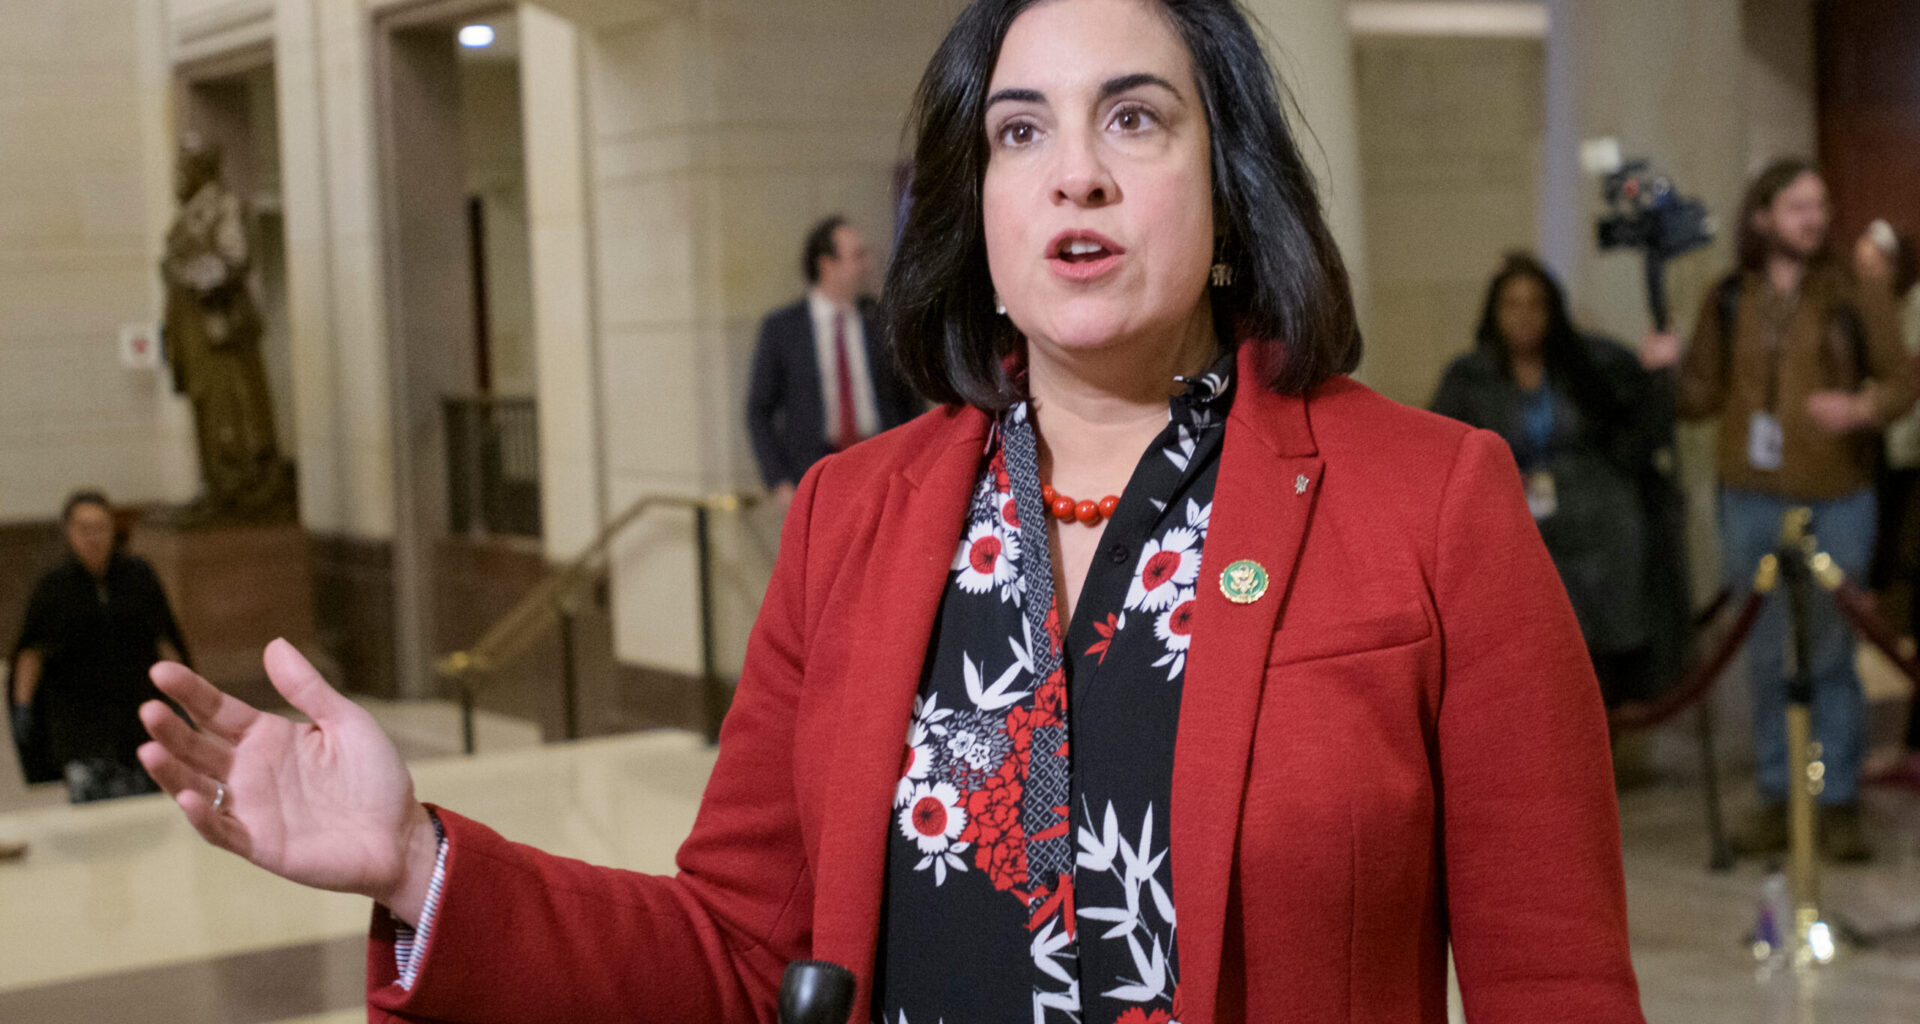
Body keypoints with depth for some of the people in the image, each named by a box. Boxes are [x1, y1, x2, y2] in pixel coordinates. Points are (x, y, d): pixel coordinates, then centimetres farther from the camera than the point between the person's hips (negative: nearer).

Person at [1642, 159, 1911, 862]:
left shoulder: (1855, 297, 1)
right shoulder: (1728, 302, 7)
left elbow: (1901, 380, 2)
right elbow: (1704, 396, 9)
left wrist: (1864, 408, -18)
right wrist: (1671, 364, -10)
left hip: (1835, 500, -2)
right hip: (1752, 500, 2)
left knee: (1831, 656, 0)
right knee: (1767, 656, 8)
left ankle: (1839, 803, 11)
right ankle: (1777, 798, 18)